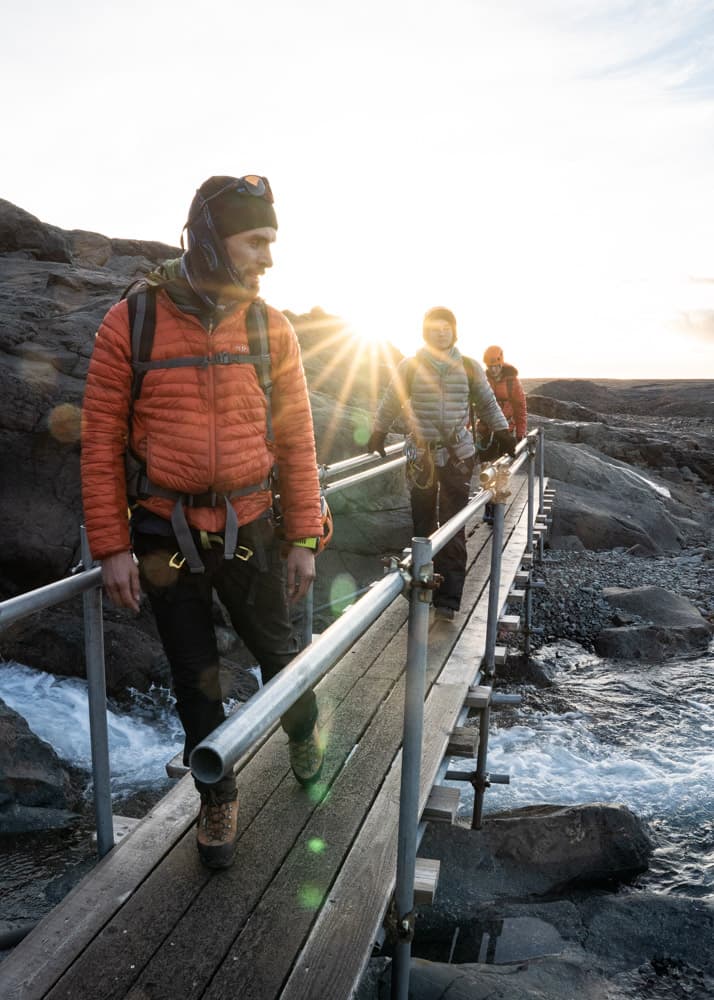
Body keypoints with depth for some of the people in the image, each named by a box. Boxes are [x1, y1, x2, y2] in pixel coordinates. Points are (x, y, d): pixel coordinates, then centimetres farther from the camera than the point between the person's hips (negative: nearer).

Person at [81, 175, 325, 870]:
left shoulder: (270, 328, -2)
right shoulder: (131, 323, -7)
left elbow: (296, 440, 1)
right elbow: (101, 443, -5)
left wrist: (302, 538, 0)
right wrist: (111, 547, -6)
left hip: (251, 530, 1)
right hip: (166, 537, -1)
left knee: (277, 651, 17)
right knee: (195, 680, 12)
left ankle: (303, 733, 50)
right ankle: (218, 798, 35)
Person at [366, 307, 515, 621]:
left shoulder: (469, 368, 2)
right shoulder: (409, 366, 0)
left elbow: (488, 405, 15)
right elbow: (390, 404, 11)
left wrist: (505, 436, 18)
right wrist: (377, 435, 17)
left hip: (457, 456, 0)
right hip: (420, 455, 1)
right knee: (423, 523, 8)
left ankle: (448, 597, 1)